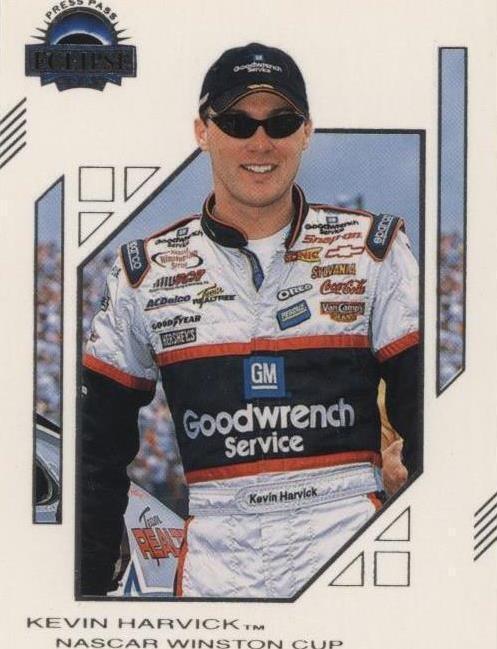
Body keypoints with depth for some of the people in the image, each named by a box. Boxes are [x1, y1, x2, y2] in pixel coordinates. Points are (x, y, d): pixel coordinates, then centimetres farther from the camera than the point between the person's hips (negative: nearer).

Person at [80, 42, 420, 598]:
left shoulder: (372, 251, 3)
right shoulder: (145, 271, 6)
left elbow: (424, 406, 2)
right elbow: (101, 445, 12)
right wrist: (86, 587, 8)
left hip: (350, 547, -1)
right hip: (213, 560, 1)